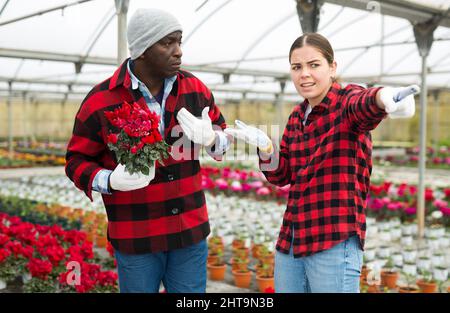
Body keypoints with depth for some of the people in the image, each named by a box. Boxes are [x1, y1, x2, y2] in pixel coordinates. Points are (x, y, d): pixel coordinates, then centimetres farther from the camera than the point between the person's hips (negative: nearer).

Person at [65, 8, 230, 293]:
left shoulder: (194, 88, 1)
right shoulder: (100, 101, -9)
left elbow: (224, 135, 12)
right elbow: (77, 162, -2)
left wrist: (211, 139, -12)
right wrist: (110, 181, -22)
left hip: (190, 232, 3)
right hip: (136, 239, -3)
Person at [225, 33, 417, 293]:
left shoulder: (346, 100, -8)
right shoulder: (297, 116, 10)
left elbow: (363, 104, -33)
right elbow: (281, 176, 11)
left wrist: (384, 97, -56)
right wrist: (264, 146, -9)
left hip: (336, 242, -6)